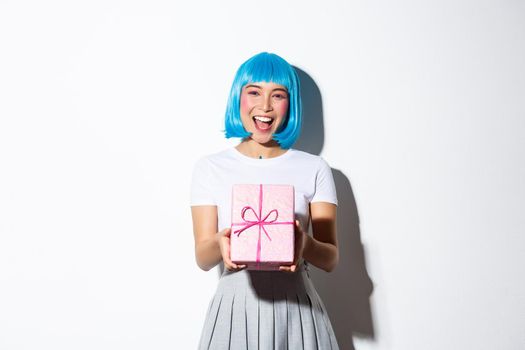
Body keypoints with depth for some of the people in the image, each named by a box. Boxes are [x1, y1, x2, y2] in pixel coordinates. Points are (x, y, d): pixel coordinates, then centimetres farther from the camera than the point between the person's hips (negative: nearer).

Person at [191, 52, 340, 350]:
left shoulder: (315, 169, 0)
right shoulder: (210, 168, 1)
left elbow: (331, 260, -2)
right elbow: (202, 258, -1)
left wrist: (305, 245, -23)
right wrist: (221, 244, -24)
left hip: (297, 310, 0)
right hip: (234, 309, 0)